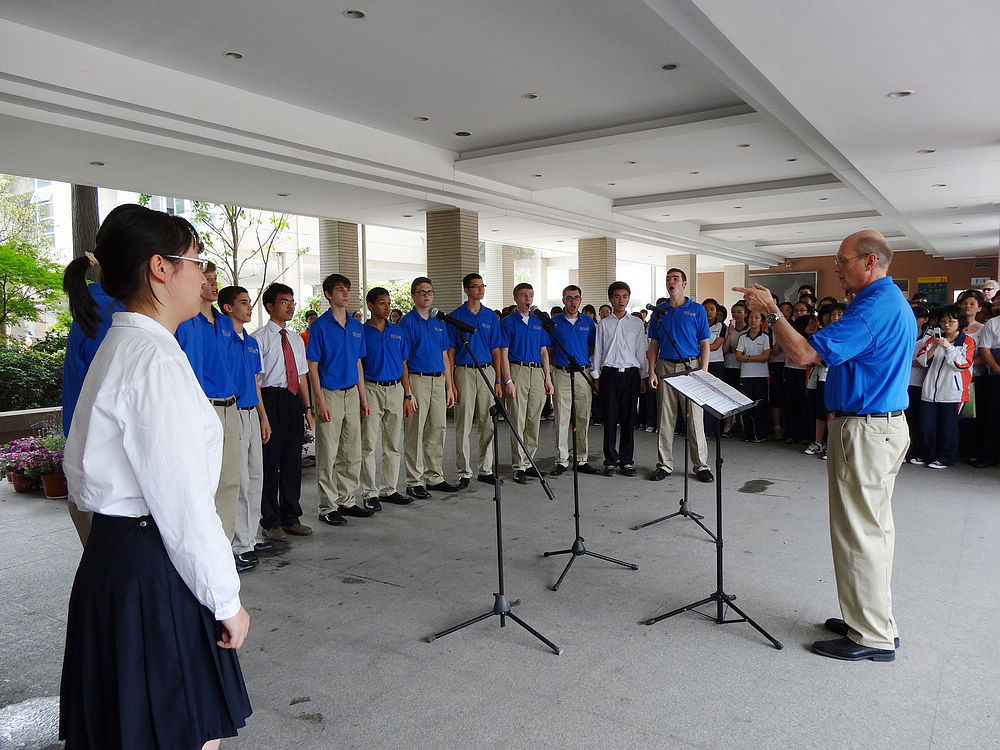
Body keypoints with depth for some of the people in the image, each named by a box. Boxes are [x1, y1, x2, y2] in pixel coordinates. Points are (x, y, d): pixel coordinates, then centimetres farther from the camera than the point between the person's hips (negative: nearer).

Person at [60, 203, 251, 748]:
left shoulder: (117, 348, 12)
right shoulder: (156, 358, -20)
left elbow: (83, 470, 17)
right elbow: (184, 502, -22)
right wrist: (227, 599, -11)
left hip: (113, 556, 10)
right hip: (155, 576, -10)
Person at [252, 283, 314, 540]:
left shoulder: (296, 340, 17)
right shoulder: (259, 338, -4)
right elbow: (254, 378, -9)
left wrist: (308, 407, 11)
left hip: (294, 402, 6)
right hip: (272, 400, -6)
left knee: (293, 460, 11)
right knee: (270, 460, 0)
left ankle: (291, 517, 23)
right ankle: (271, 521, 12)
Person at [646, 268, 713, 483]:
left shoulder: (697, 310, 3)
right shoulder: (659, 311, 11)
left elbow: (705, 344, 2)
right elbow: (654, 344, 11)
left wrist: (703, 372, -7)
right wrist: (651, 371, 1)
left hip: (691, 367, -2)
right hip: (665, 367, 2)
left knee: (695, 417, -1)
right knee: (665, 418, 5)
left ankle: (701, 465, 8)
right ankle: (664, 465, 12)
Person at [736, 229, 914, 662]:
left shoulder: (874, 307, -21)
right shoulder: (895, 302, 14)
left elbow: (805, 354, -27)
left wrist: (771, 311, -16)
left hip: (864, 431, -11)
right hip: (885, 426, 11)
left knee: (860, 532, -1)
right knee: (873, 527, 18)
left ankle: (873, 637, 10)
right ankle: (874, 619, 30)